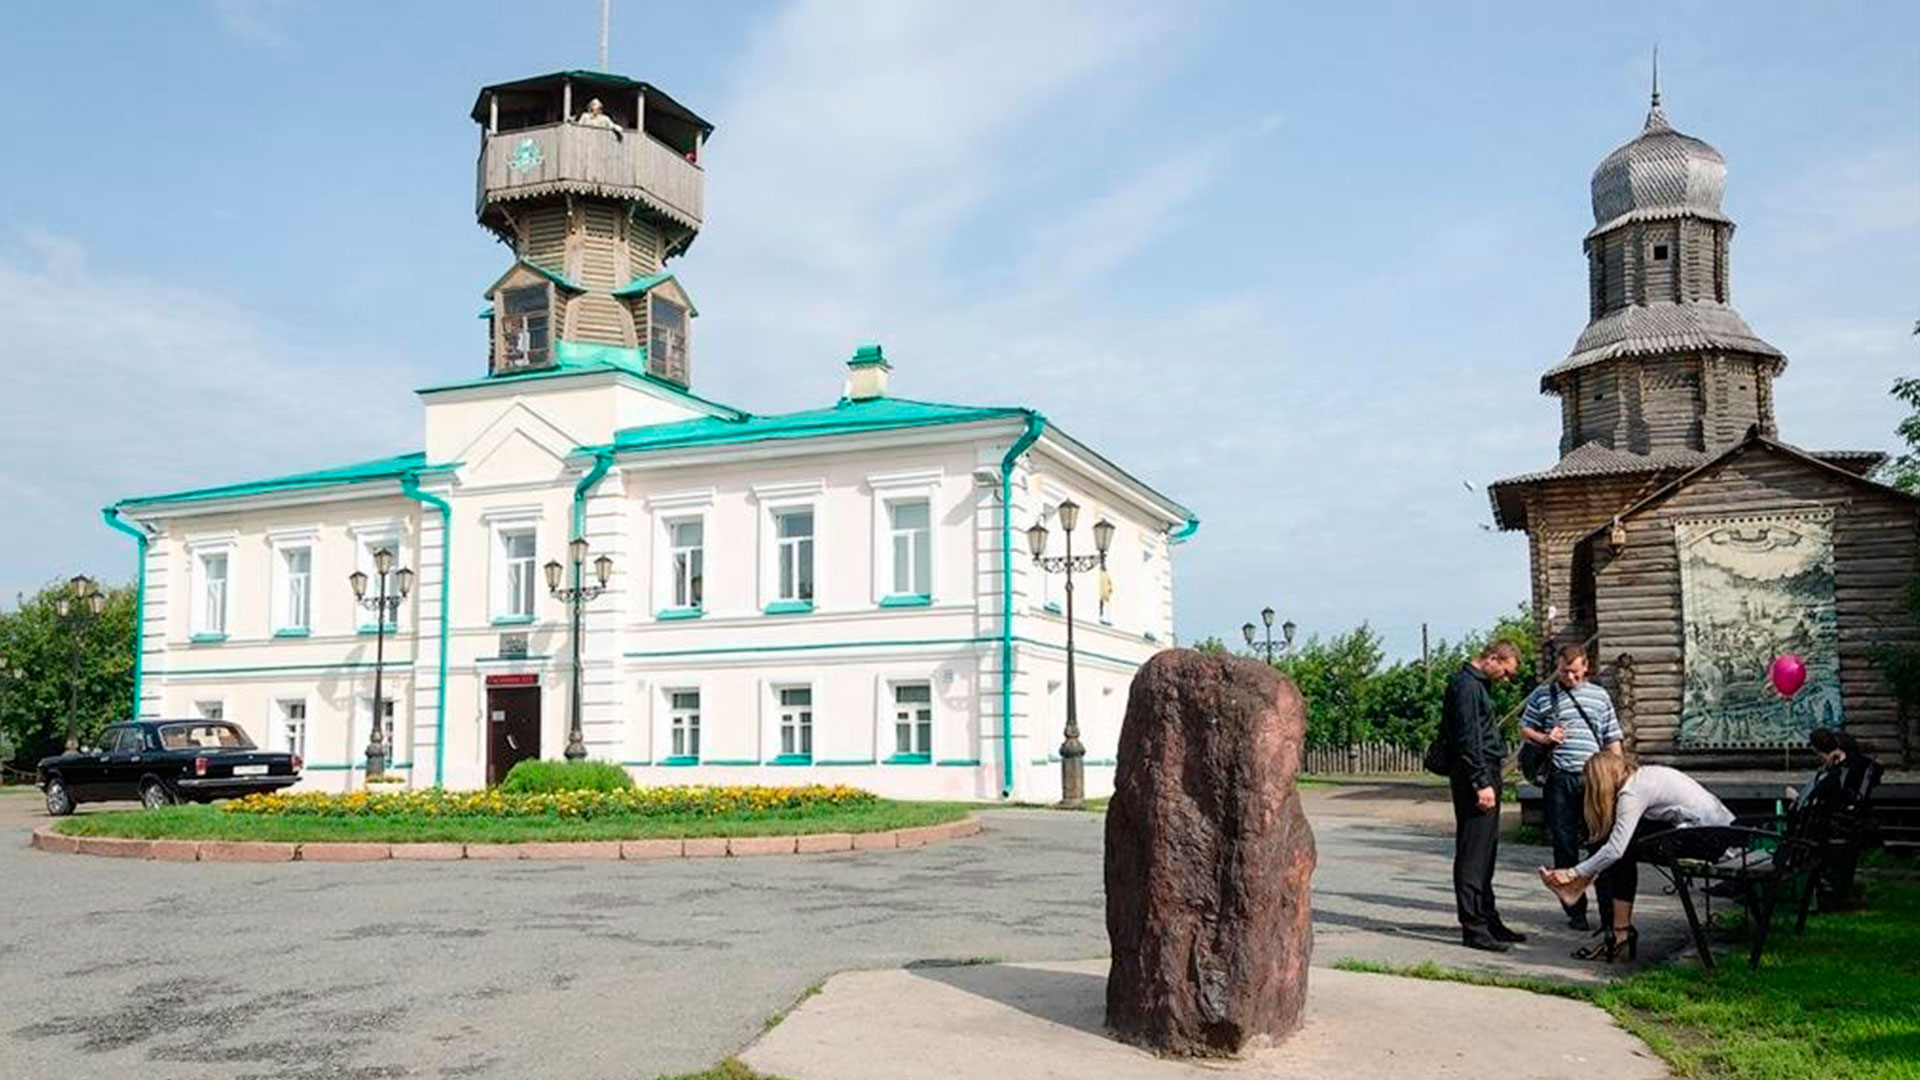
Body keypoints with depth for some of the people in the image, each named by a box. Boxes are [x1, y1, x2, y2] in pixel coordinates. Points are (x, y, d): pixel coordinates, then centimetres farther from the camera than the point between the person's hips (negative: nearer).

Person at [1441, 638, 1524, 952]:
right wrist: (1482, 783, -21)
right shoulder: (1466, 685, -13)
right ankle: (1473, 927, -5)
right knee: (1473, 854, -7)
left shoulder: (1477, 684, 19)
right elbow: (1467, 739, -19)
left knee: (1485, 852, 15)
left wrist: (1489, 779, 20)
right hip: (1475, 776, -10)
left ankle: (1488, 919, 22)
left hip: (1485, 774, 10)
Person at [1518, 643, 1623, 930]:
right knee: (1564, 844, 2)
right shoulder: (1542, 695, 9)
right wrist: (1543, 739, -6)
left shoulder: (1599, 696, 12)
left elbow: (1613, 739, 13)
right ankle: (1575, 909, 12)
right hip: (1559, 779, 0)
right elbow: (1524, 729, 14)